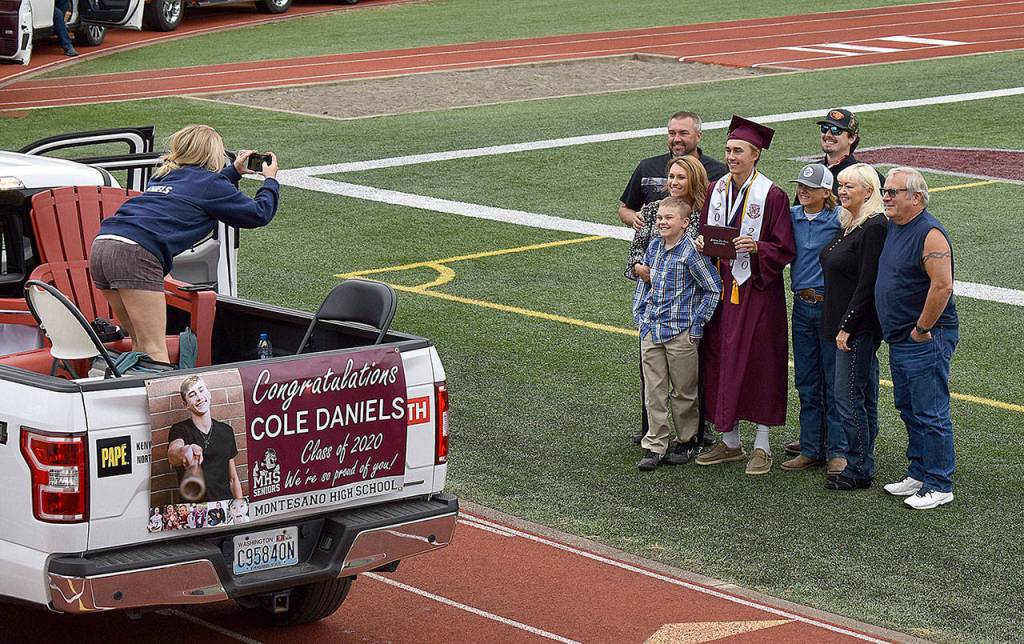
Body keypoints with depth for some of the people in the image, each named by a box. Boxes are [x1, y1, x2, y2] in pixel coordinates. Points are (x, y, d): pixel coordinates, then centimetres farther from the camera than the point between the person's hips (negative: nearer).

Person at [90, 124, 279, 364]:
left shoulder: (166, 176, 30)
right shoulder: (209, 182, 9)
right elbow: (259, 214, 16)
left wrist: (233, 171, 55)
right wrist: (270, 181, 32)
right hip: (135, 254, -8)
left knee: (140, 343, 18)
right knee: (155, 351, -12)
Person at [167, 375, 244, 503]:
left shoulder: (226, 431, 12)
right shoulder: (180, 430, 0)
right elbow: (172, 454, -23)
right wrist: (185, 452, -45)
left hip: (226, 506, 3)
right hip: (194, 508, -3)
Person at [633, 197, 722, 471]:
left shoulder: (691, 251, -12)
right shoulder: (654, 247, 7)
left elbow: (713, 288, -9)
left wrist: (697, 322, -10)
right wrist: (640, 314, 12)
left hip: (681, 332, -6)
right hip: (651, 331, 6)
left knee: (683, 391, 6)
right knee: (654, 390, 5)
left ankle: (688, 442, 21)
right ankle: (654, 447, 10)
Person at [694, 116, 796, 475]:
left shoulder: (772, 196, -10)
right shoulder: (717, 190, 7)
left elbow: (785, 250, -9)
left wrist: (755, 247, -25)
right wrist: (702, 242, -6)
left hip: (757, 290, -6)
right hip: (721, 287, 6)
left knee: (758, 362, -1)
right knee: (721, 359, 9)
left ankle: (762, 446, 9)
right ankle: (730, 442, 21)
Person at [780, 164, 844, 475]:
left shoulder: (839, 220, -10)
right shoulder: (792, 216, 7)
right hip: (802, 306, 6)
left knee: (834, 383, 0)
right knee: (806, 382, 11)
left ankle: (837, 452, 8)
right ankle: (811, 449, 20)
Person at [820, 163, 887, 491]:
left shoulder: (874, 228, -16)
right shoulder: (847, 225, 14)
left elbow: (867, 284, -20)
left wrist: (847, 326, -19)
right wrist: (839, 325, 16)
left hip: (859, 327, -10)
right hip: (844, 323, 10)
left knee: (848, 396, -6)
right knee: (863, 397, 14)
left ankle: (858, 470, 1)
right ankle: (863, 465, 20)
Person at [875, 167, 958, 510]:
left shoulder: (929, 234, -18)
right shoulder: (895, 228, 12)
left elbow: (942, 286, -24)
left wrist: (921, 329, -18)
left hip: (926, 340, -10)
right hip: (900, 340, 10)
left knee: (930, 414, -4)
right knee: (909, 411, 17)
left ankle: (939, 485, 2)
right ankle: (918, 474, 27)